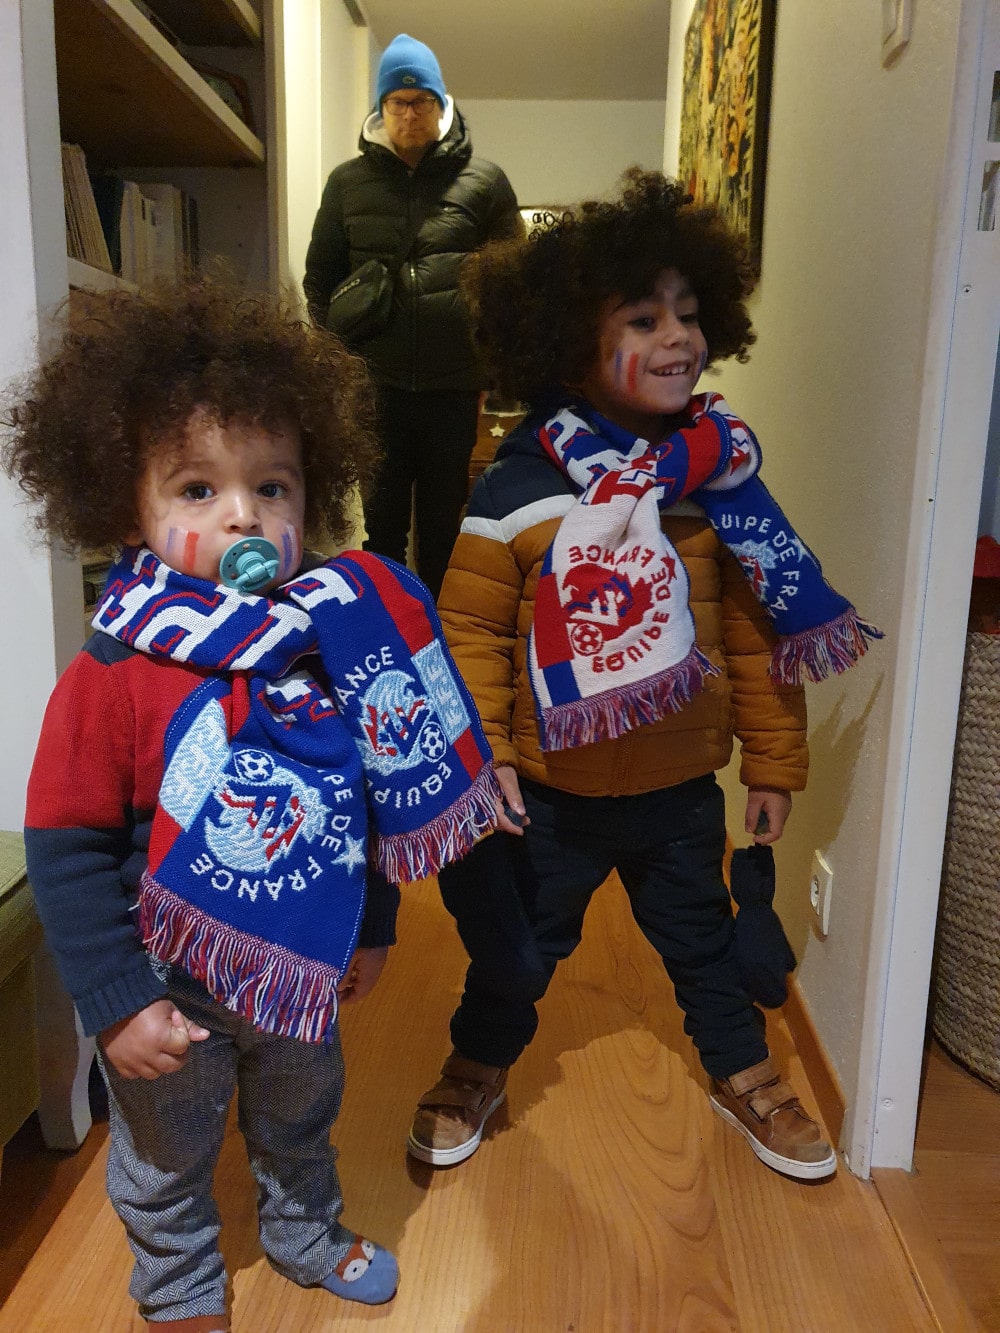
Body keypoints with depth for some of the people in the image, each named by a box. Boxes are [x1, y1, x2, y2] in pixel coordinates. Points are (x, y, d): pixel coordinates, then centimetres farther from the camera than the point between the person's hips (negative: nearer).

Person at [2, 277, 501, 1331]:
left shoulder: (326, 647, -12)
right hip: (172, 987, -3)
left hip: (304, 970, 4)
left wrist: (371, 925, 7)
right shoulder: (110, 679, -26)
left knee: (300, 1117, 30)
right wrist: (118, 1004, -16)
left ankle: (304, 1233, 60)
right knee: (166, 1155, 24)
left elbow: (369, 795, 0)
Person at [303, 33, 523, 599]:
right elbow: (321, 275, 13)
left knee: (444, 514, 10)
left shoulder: (484, 179, 4)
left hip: (455, 382, -1)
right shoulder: (348, 181, 8)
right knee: (383, 511, 10)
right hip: (376, 381, 1)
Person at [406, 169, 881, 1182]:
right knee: (519, 946, 18)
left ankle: (743, 1075, 50)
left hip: (681, 785, 3)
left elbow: (756, 631, 0)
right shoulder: (517, 487, -15)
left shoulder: (719, 474, -5)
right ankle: (479, 1067, 47)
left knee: (700, 936, 24)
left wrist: (774, 759, 3)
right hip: (550, 790, -2)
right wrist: (481, 750, -15)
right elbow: (470, 629, -10)